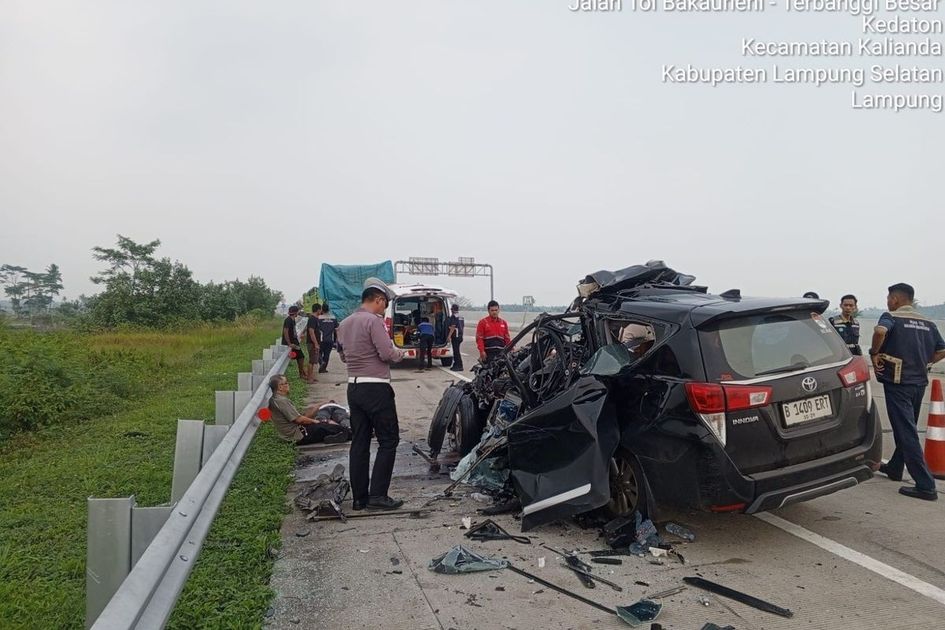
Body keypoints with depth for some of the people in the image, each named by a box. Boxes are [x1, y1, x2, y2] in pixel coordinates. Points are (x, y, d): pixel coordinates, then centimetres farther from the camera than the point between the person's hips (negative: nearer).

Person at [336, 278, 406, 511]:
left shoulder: (345, 323, 12)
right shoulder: (374, 321, -14)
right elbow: (387, 354, -19)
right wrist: (400, 353, 0)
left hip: (354, 387, 8)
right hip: (376, 388, -8)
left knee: (359, 442, 11)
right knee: (388, 440, 1)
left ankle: (359, 497, 15)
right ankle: (377, 495, 0)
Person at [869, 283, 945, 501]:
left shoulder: (892, 317, -8)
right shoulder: (927, 323, 13)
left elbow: (880, 331, -30)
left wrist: (875, 354, -17)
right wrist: (923, 363, 17)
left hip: (897, 381, -8)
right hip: (919, 381, 8)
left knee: (906, 433, -6)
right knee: (907, 428, 21)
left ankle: (925, 486, -7)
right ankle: (894, 468, 36)